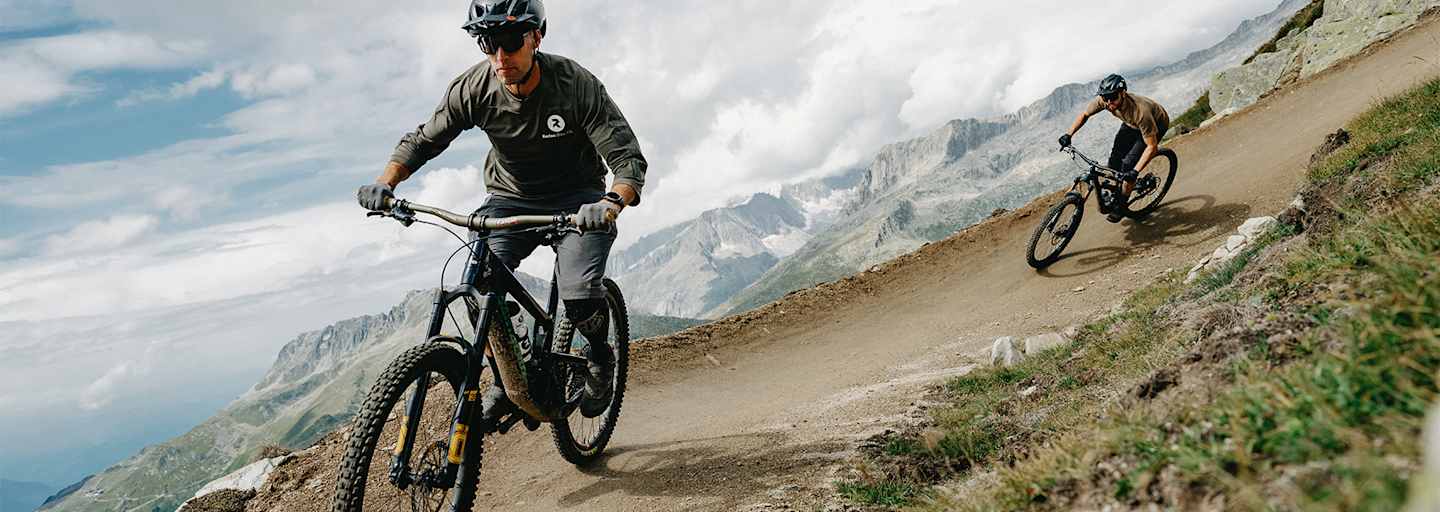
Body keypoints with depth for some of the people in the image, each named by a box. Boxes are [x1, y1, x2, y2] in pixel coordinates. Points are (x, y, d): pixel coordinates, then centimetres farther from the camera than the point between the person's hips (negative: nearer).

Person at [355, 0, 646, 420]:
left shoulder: (576, 85, -24)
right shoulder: (474, 87, -17)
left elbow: (629, 161, -27)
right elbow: (424, 140, -3)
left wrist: (611, 203, -48)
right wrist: (385, 182, -22)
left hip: (575, 200, -2)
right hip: (510, 199, 3)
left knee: (580, 299, -24)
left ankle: (600, 357, 11)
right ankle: (506, 379, 4)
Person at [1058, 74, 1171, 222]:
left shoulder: (1140, 111, -43)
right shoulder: (1103, 100, -28)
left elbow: (1151, 146, -37)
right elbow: (1084, 115, -8)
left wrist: (1135, 172, -44)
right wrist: (1068, 135, -21)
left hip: (1156, 124, -6)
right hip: (1131, 124, 6)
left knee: (1129, 164, -17)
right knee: (1115, 159, -7)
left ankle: (1122, 205, 1)